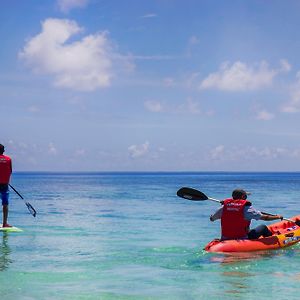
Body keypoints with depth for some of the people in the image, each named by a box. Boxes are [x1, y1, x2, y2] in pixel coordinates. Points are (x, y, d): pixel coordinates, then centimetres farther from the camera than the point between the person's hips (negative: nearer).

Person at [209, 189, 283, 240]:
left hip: (225, 239, 5)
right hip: (242, 239, -5)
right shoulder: (246, 207, -10)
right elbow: (264, 217, -5)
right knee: (263, 227, 15)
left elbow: (212, 218, 12)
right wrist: (277, 217, 13)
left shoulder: (224, 206, 0)